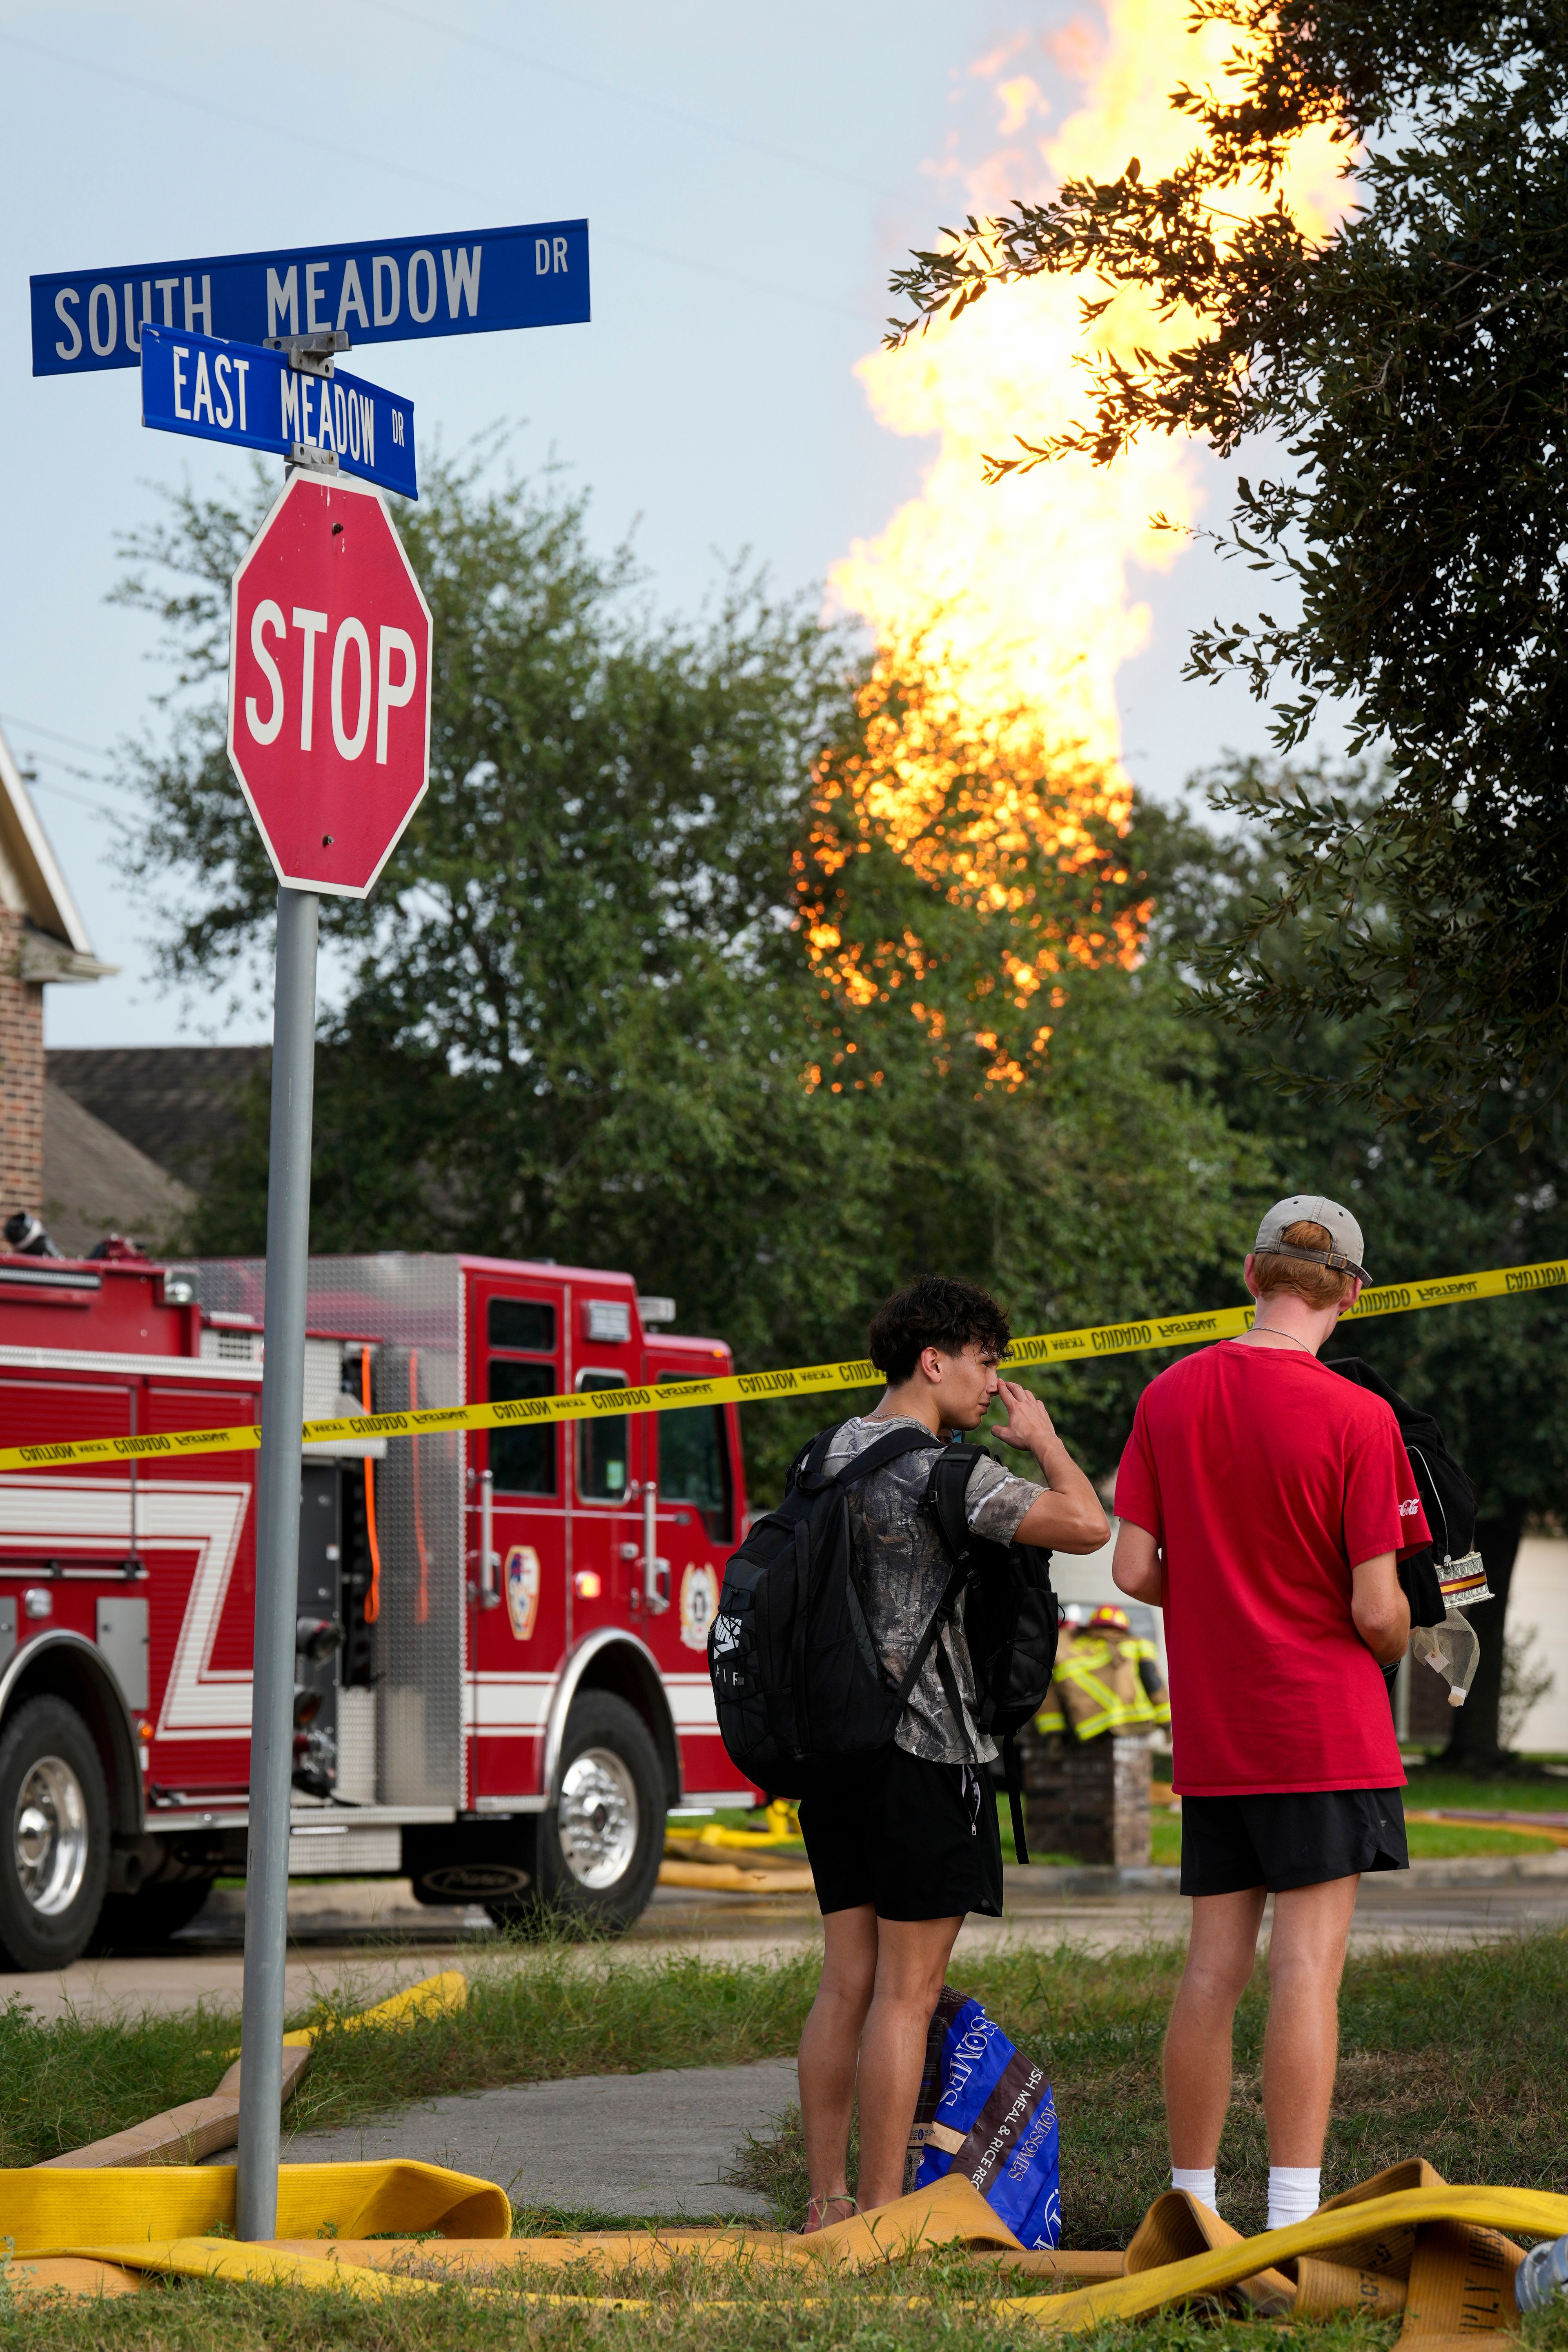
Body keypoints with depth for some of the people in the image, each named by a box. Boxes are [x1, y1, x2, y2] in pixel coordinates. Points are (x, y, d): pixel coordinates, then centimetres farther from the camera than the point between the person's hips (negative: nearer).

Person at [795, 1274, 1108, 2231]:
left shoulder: (834, 1455, 12)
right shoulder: (937, 1470, -14)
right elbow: (1087, 1525, -16)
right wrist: (1042, 1437, 1)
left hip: (839, 1747, 9)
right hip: (923, 1750, -8)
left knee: (846, 1983, 11)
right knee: (906, 1992, -5)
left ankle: (828, 2206, 12)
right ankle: (883, 2219, -4)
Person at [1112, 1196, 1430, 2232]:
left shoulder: (1170, 1398, 3)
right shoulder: (1358, 1418, -12)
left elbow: (1135, 1571, 2)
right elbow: (1377, 1608, -12)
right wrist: (1394, 1644, 10)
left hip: (1210, 1737, 5)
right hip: (1327, 1726, -5)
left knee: (1214, 1969, 10)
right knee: (1307, 1964, -6)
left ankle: (1191, 2208, 14)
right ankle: (1294, 2226, -9)